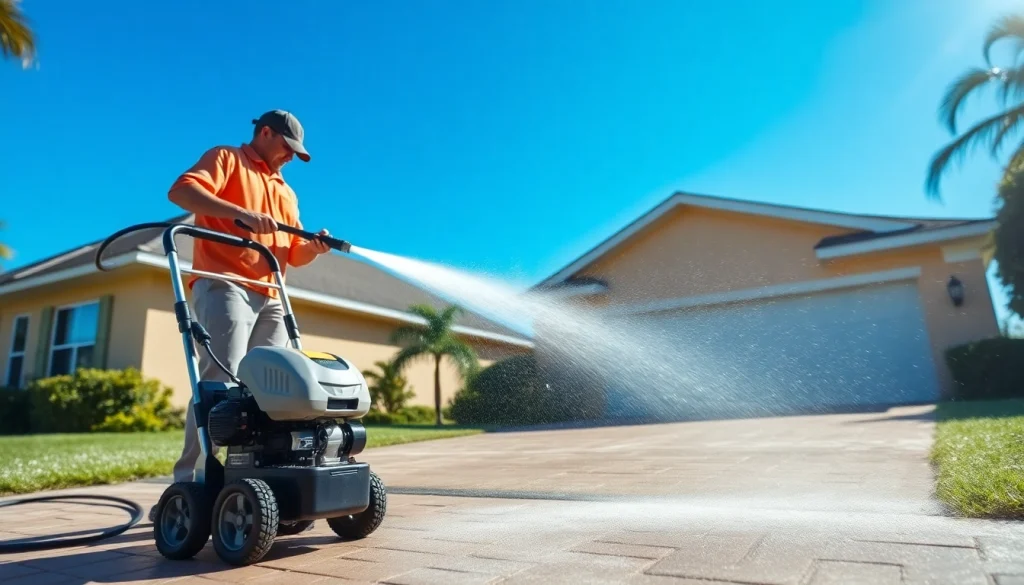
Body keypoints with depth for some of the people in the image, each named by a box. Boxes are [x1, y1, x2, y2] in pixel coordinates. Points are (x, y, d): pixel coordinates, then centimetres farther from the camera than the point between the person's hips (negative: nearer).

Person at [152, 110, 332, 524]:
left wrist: (314, 247, 0)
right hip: (224, 284, -7)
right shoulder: (225, 158, 11)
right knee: (220, 381, -17)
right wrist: (243, 214, -21)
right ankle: (186, 487, -12)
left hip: (270, 297, 7)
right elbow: (182, 190, -10)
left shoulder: (286, 192, 29)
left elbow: (294, 255, 23)